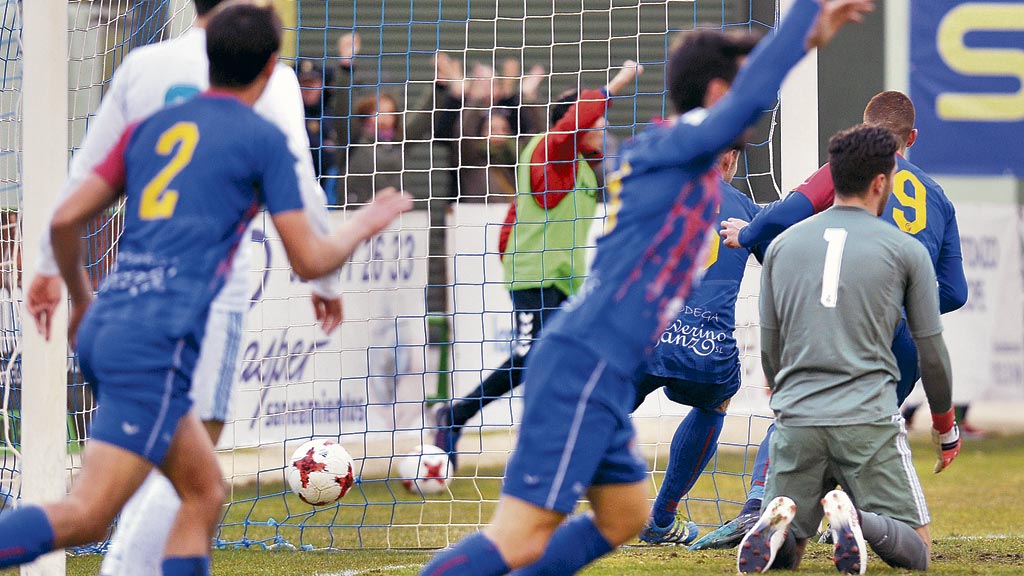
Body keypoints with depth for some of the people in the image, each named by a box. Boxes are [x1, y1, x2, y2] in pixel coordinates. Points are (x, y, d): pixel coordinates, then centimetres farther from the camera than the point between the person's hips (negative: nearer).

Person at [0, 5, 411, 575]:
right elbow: (310, 260, 2)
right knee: (85, 516, -14)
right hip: (156, 340, -7)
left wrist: (81, 299, 30)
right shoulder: (263, 139, 1)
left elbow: (65, 220, 13)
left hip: (102, 330, 7)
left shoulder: (151, 127, 17)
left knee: (205, 492, 17)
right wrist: (364, 226, 21)